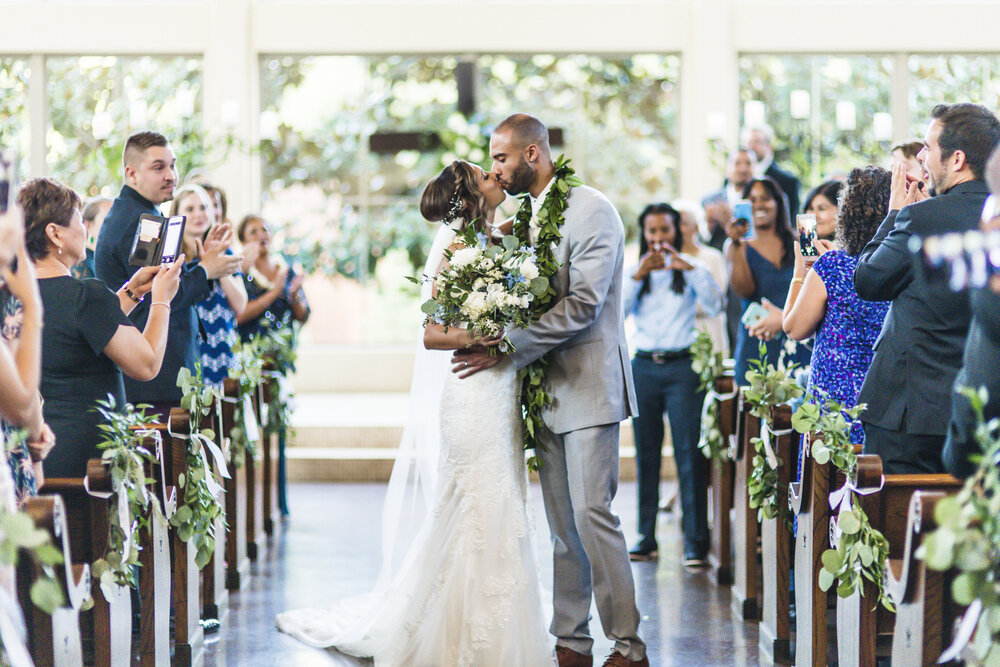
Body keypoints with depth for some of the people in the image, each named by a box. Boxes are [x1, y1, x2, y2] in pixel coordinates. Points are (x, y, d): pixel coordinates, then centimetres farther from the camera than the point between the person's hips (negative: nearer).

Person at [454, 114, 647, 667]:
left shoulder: (590, 210, -10)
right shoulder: (524, 214, 15)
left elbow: (582, 305, -18)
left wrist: (506, 348, -20)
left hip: (588, 383, -8)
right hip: (547, 388, 8)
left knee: (591, 513, -11)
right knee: (562, 524, 8)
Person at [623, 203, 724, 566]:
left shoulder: (691, 268, 7)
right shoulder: (633, 270, 11)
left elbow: (715, 305, -8)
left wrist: (691, 269, -18)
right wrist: (637, 276, -14)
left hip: (682, 366, -2)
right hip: (644, 367, 2)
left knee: (689, 454, -8)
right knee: (646, 454, 4)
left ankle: (695, 540, -7)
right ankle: (646, 538, 10)